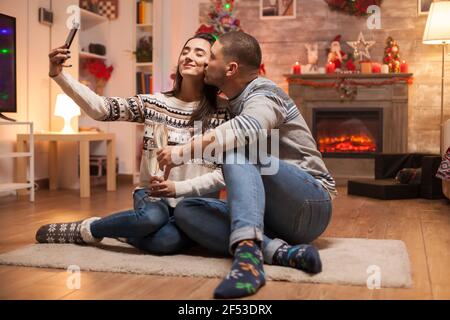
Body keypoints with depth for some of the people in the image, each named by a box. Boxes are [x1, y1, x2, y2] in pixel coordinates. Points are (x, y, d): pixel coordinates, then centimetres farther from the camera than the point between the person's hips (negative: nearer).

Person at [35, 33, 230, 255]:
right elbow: (100, 109, -5)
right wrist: (59, 75, -16)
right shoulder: (153, 103, 5)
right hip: (152, 196, 1)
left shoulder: (222, 112, -1)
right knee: (152, 216, -36)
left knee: (166, 240, -33)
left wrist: (178, 188, -17)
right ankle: (85, 230, -7)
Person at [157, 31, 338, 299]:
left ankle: (248, 251, -45)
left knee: (236, 149, -29)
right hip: (269, 216, 8)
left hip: (311, 204, -8)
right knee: (186, 210, -12)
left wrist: (182, 152, -32)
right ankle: (281, 252, -29)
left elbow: (249, 129, -34)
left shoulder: (264, 94, -9)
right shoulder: (236, 103, 18)